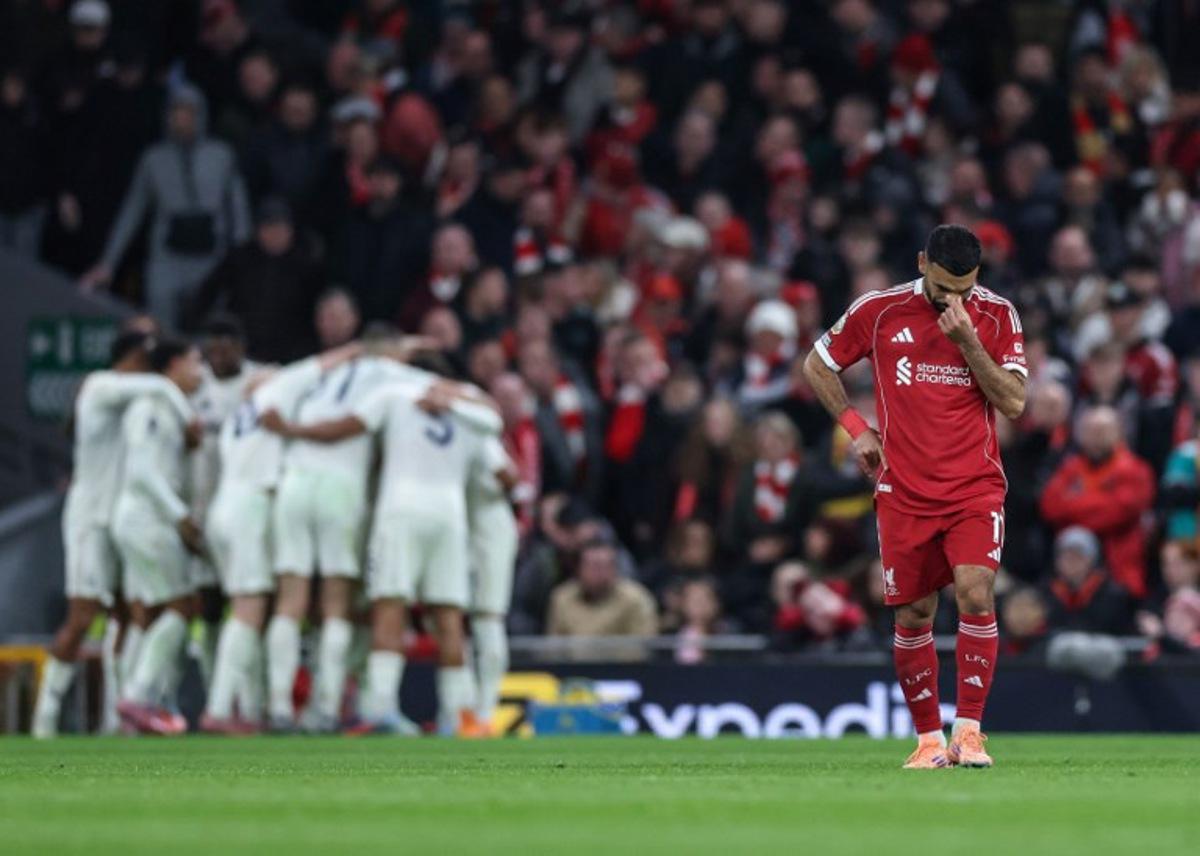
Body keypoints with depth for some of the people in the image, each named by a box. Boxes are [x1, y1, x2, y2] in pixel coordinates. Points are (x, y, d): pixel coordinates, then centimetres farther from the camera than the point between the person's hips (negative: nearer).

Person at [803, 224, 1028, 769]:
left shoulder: (996, 316, 0)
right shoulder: (878, 312, -1)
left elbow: (1014, 402, -7)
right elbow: (816, 366, 13)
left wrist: (967, 340, -17)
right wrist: (856, 427, 3)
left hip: (975, 488, -1)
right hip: (903, 493, 1)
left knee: (976, 595, -20)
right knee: (913, 617, 3)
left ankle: (968, 732, -13)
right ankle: (929, 740, 17)